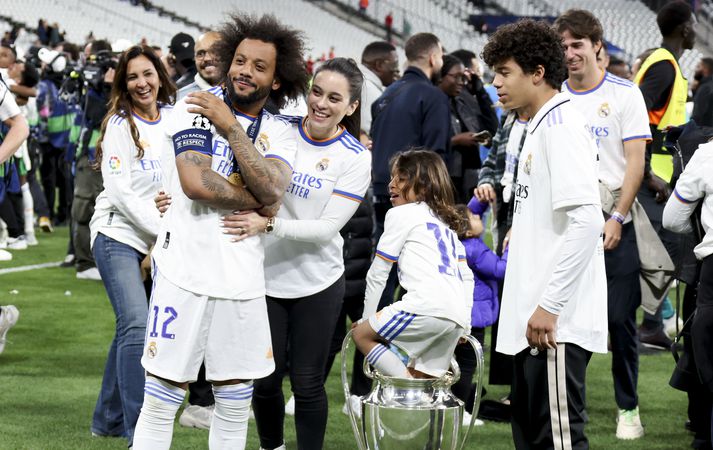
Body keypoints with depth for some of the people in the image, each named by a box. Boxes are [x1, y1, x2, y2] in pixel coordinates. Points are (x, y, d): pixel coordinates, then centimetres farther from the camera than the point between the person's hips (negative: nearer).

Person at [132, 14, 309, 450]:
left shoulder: (281, 132, 9)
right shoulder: (197, 106, -1)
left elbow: (272, 190, -12)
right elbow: (195, 182, -15)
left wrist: (230, 127, -15)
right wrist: (260, 204, -6)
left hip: (243, 278, 4)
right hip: (187, 268, -4)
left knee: (236, 404, 10)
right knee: (162, 400, -3)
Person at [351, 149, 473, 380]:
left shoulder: (401, 214, 7)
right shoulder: (448, 224, 30)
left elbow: (377, 274, 8)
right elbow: (467, 276, 28)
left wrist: (366, 317, 18)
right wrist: (465, 326, 28)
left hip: (428, 305, -8)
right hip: (458, 317, 8)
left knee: (362, 334, 8)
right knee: (419, 380, 16)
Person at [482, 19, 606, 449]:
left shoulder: (562, 125, -13)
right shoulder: (543, 126, 18)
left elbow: (587, 219, -22)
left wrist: (550, 305, -22)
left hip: (556, 321, -10)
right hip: (535, 317, 10)